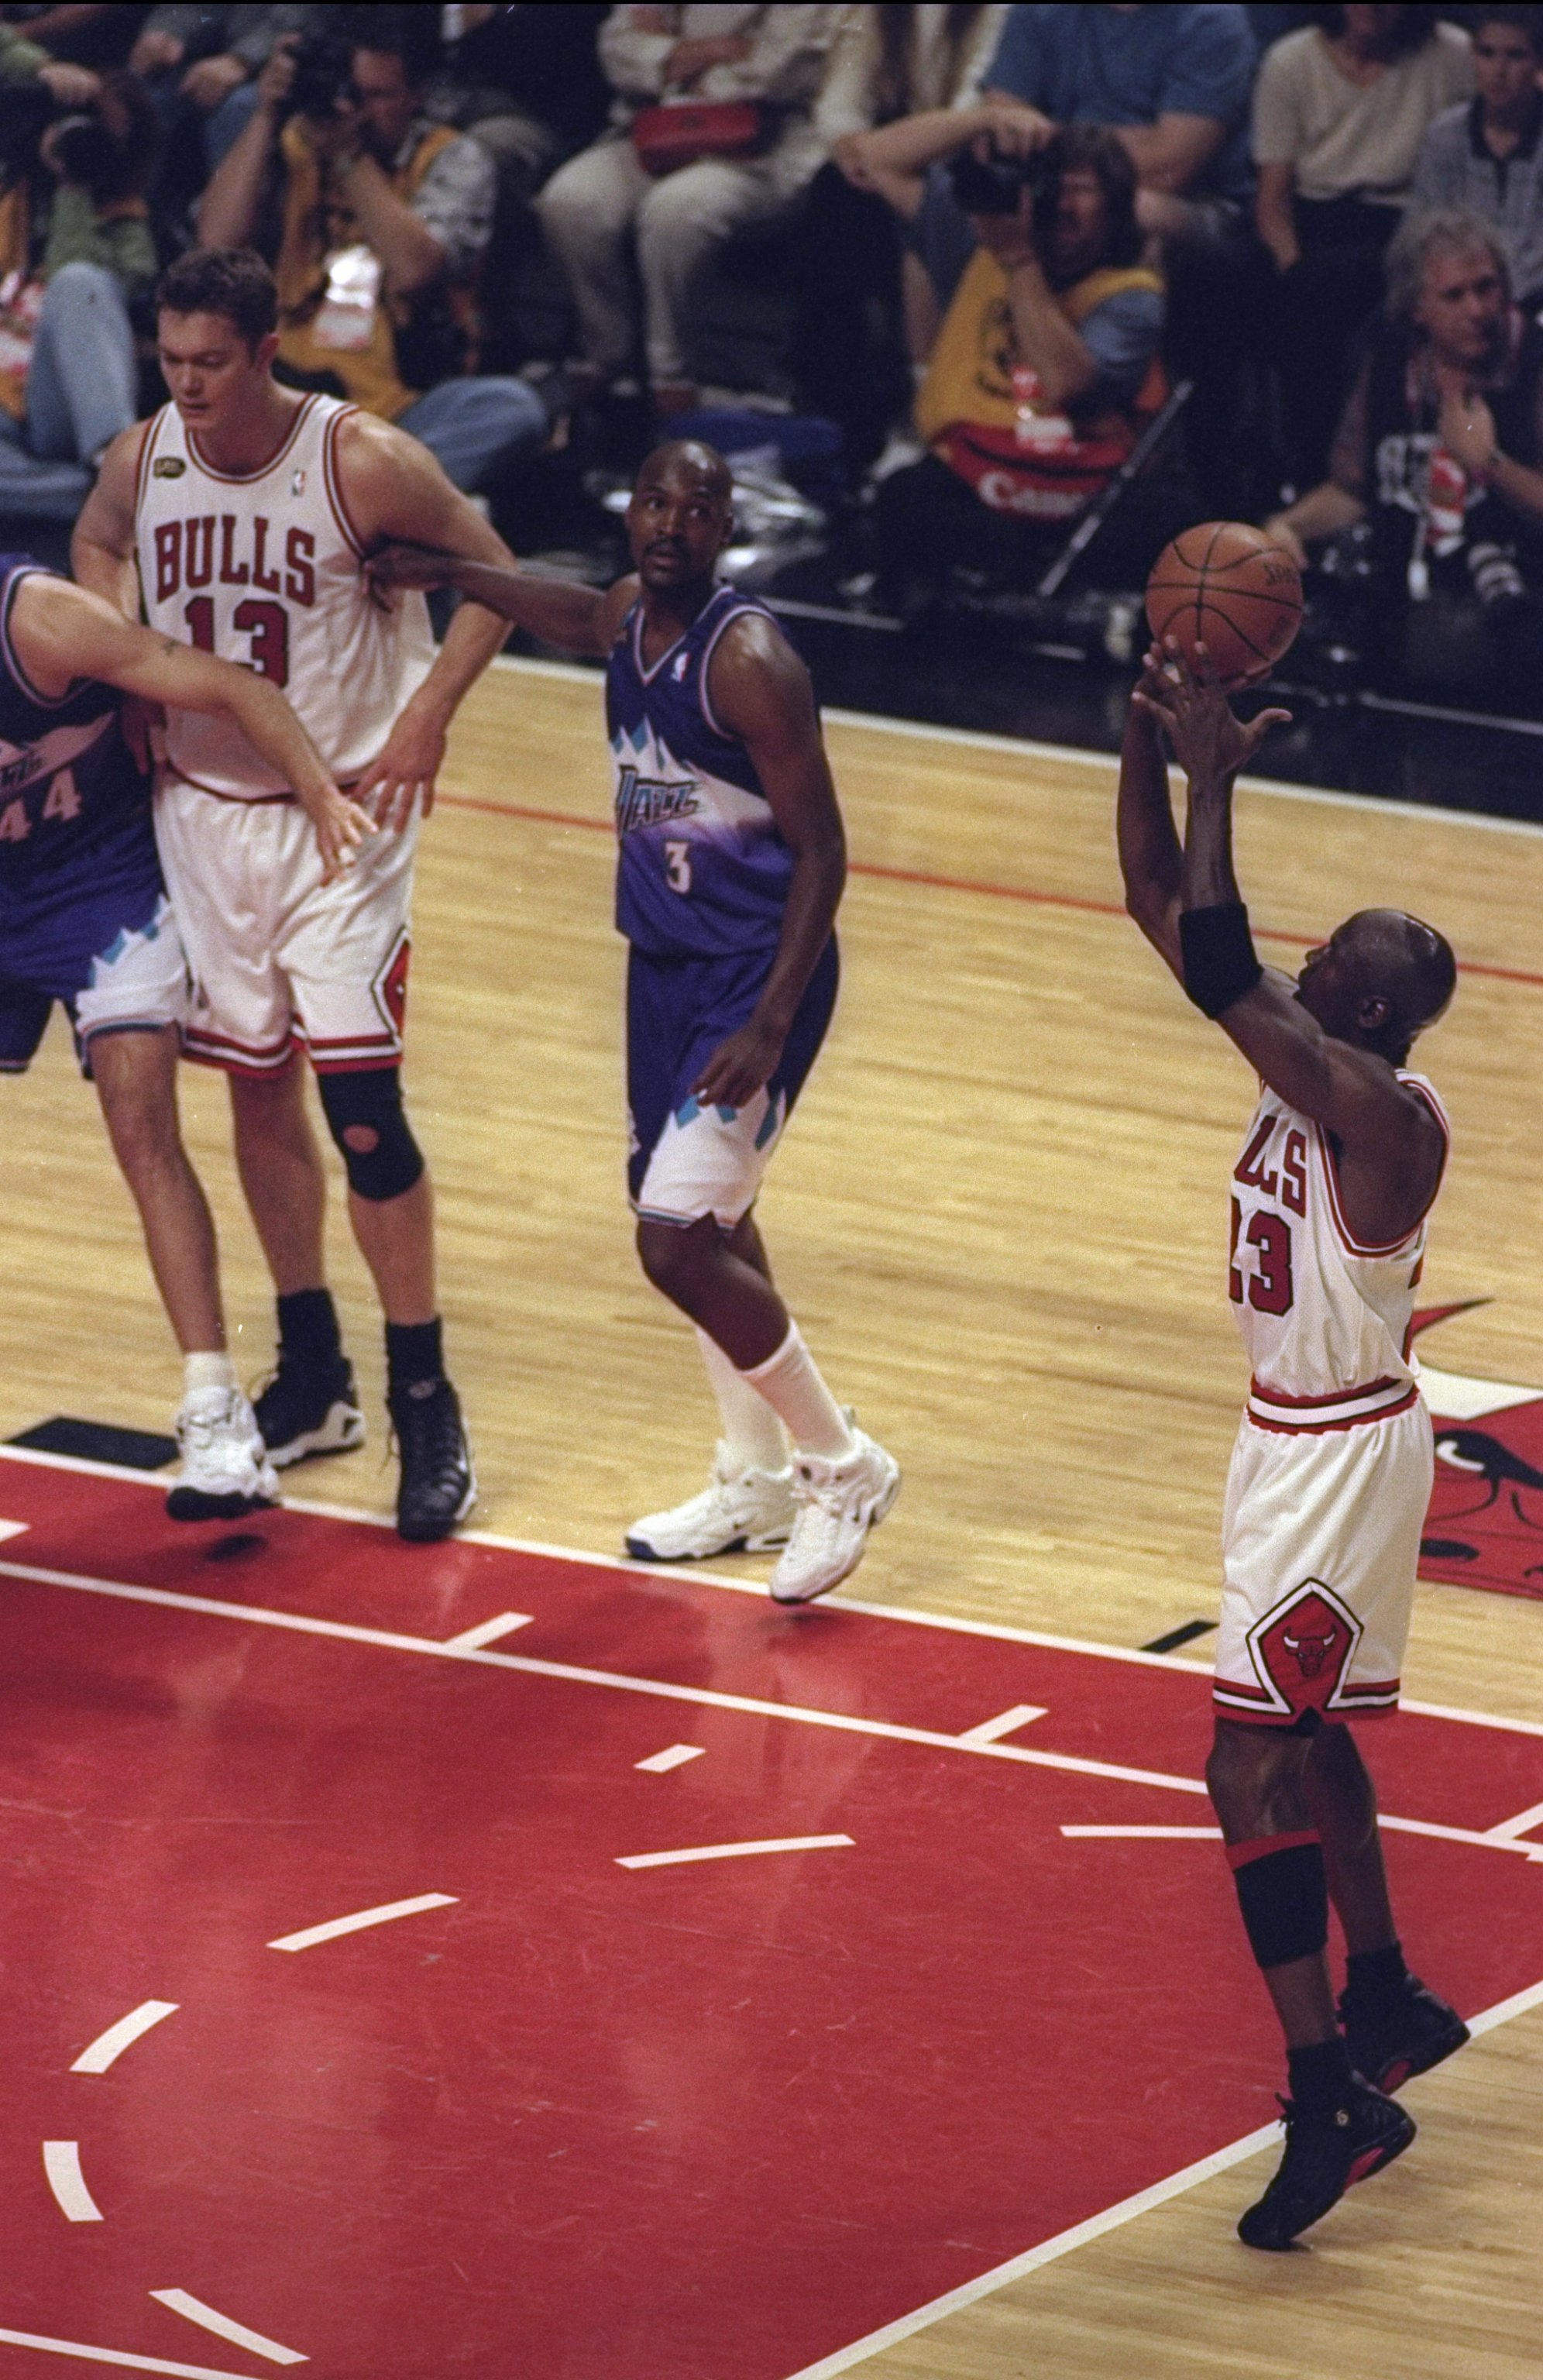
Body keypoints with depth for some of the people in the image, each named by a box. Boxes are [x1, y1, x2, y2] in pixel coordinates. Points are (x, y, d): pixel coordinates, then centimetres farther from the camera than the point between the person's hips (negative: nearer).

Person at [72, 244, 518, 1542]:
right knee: (257, 1091, 12)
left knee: (362, 1107, -10)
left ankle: (427, 1401, -1)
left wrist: (426, 716, -15)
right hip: (204, 811, 5)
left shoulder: (362, 462, -18)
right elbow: (98, 546, 19)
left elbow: (489, 572, -5)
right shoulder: (142, 461, -5)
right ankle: (313, 1381, 26)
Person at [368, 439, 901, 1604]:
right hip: (664, 961, 9)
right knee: (702, 1222, 19)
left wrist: (769, 1028, -25)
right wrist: (444, 574, 34)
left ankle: (845, 1467, 5)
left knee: (679, 1246, -13)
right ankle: (760, 1482, 35)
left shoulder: (749, 660, -22)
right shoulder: (629, 618, 2)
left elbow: (821, 852, -20)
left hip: (756, 976, -9)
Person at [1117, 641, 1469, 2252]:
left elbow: (1214, 964, -37)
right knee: (1303, 1737, 22)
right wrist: (1149, 738, -11)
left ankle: (1330, 2099, -12)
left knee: (1249, 1758, -12)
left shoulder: (1380, 1112, -26)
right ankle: (1388, 2008, 38)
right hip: (1294, 1438, 10)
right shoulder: (1307, 1063, -1)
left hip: (1344, 1454, -10)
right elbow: (1163, 909, 1)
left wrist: (1216, 775, -32)